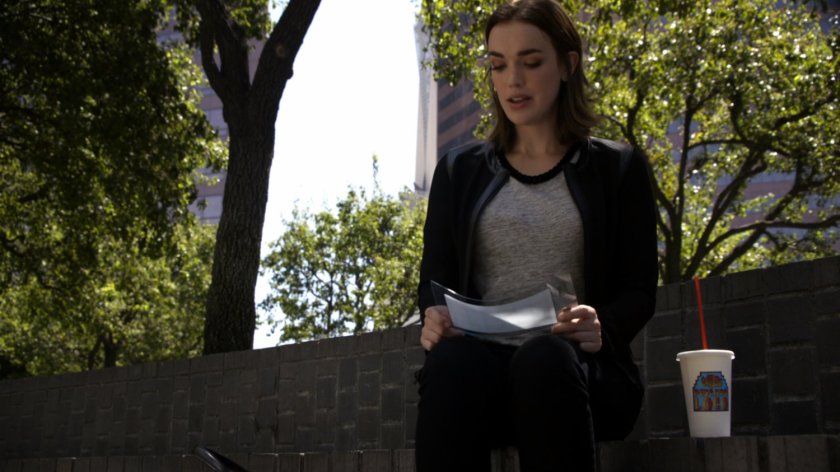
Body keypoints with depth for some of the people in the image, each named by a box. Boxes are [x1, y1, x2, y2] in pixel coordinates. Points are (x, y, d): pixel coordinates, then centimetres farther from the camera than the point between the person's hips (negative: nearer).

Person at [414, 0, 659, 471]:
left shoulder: (619, 168, 11)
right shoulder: (460, 170, 17)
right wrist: (435, 320, -13)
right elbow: (435, 277, 12)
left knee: (544, 360, -38)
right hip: (481, 363, 2)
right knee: (451, 361, -35)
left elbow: (639, 290, 6)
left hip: (576, 368, -1)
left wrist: (602, 329, -18)